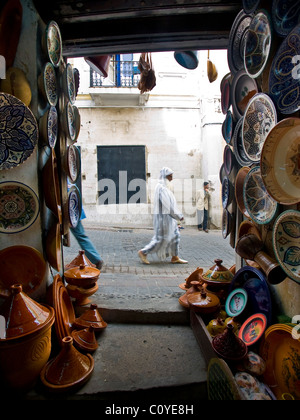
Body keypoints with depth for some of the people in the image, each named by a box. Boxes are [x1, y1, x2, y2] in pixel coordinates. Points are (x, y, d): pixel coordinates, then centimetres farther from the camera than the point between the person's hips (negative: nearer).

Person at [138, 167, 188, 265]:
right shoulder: (162, 187, -18)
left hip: (168, 217, 10)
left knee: (175, 235, 11)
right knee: (161, 239, -3)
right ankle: (143, 252, 10)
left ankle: (175, 258, 18)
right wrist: (179, 216, -15)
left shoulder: (164, 187, 14)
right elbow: (168, 205, -21)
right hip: (164, 216, -10)